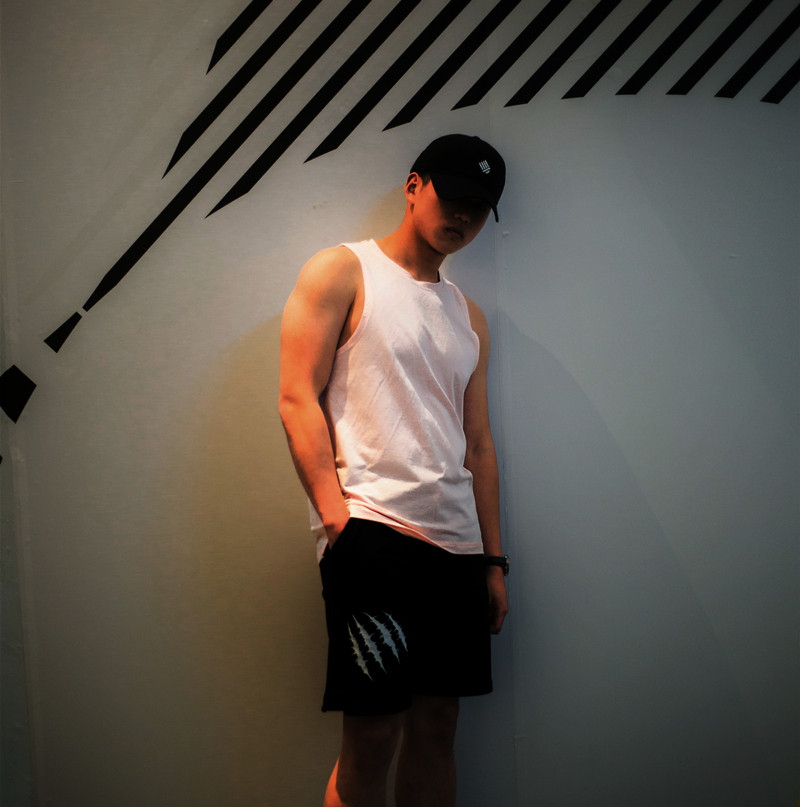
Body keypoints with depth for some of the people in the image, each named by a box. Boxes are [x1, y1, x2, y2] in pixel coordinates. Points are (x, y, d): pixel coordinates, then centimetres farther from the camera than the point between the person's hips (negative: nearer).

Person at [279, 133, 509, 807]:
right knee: (372, 736, -8)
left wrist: (493, 560, 15)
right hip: (372, 532, -6)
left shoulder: (468, 317, 22)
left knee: (437, 726, 9)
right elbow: (298, 399, -5)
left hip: (456, 542, 7)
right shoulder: (342, 272, 4)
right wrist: (338, 517, -14)